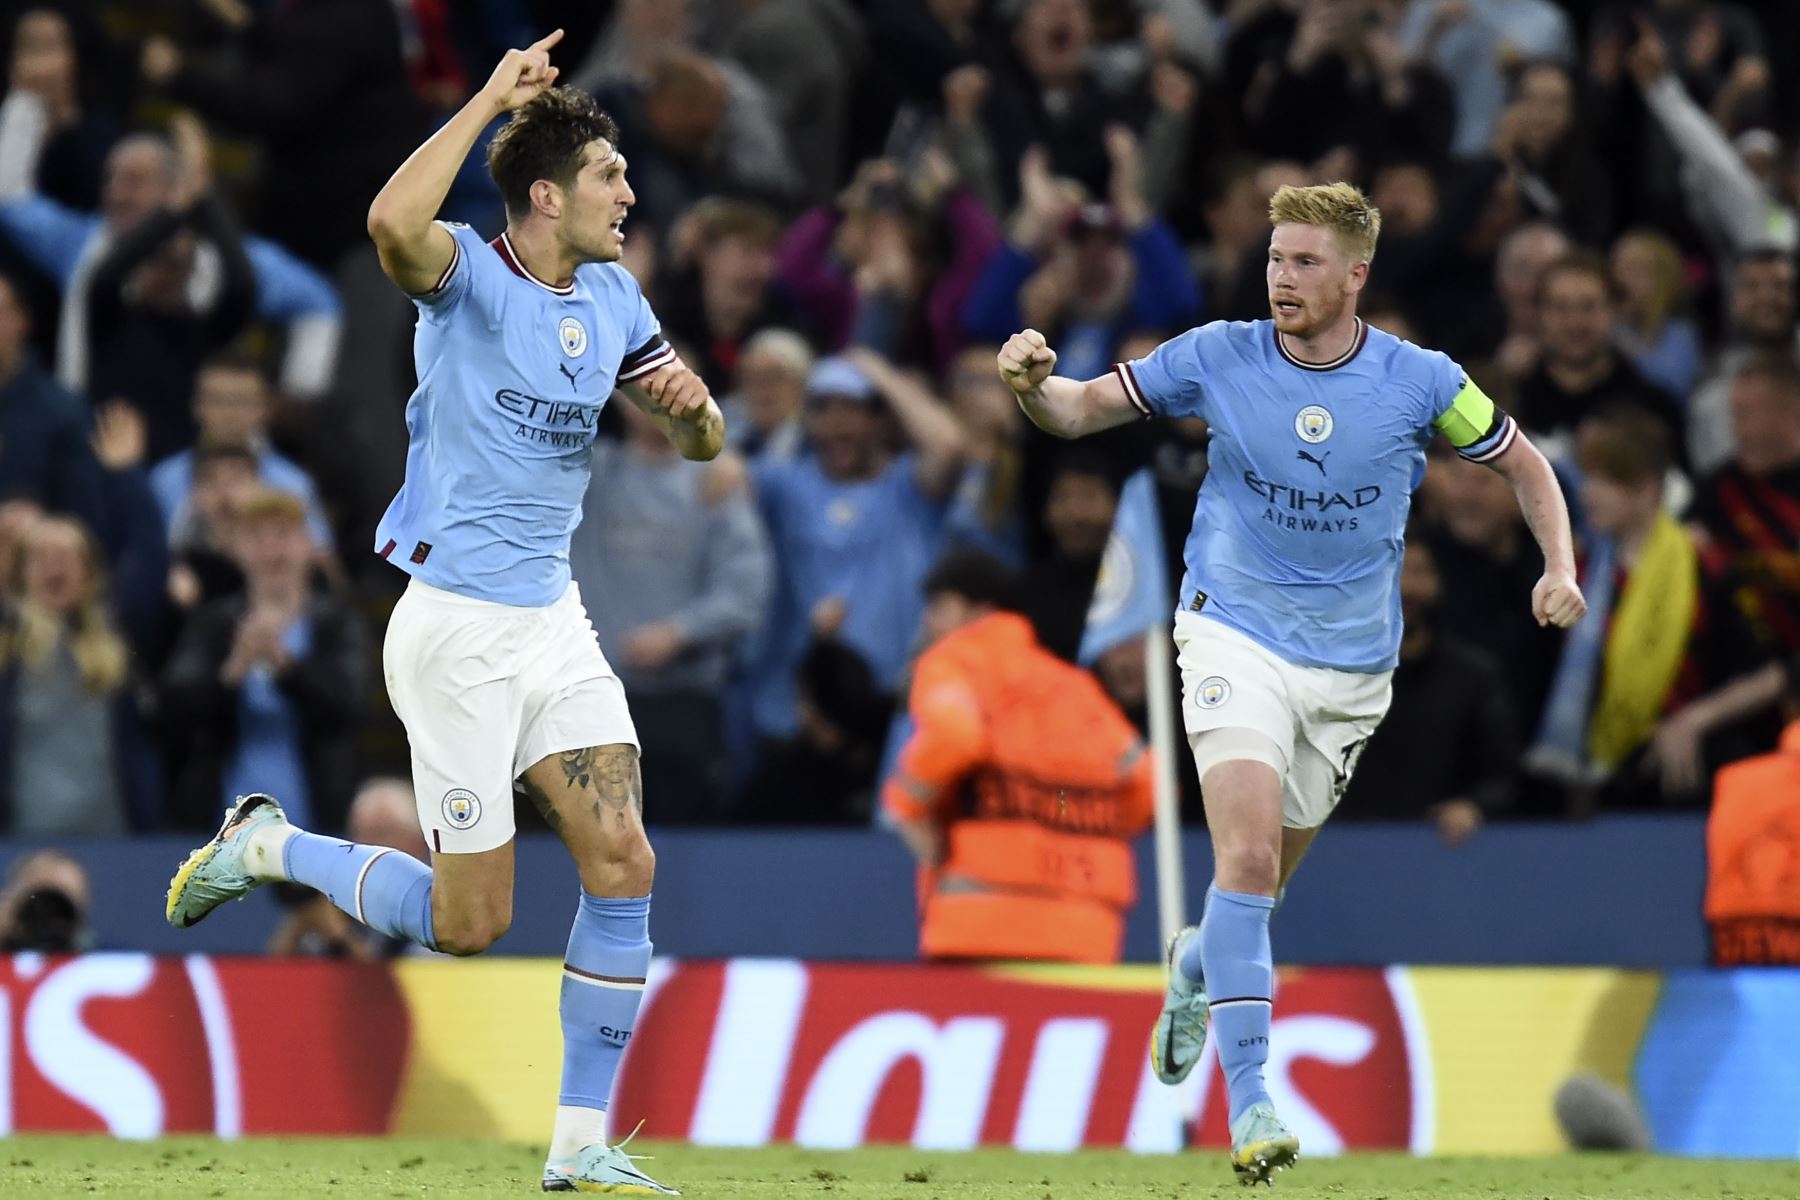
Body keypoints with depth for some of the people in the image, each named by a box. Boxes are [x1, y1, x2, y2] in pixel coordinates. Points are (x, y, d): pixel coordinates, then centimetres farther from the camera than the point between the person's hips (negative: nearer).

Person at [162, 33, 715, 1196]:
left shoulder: (613, 301, 7)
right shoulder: (471, 278, -15)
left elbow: (699, 443, 14)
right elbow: (393, 222, -38)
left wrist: (692, 403, -10)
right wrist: (489, 100, -30)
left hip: (555, 620, 7)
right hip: (457, 628, -7)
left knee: (624, 863, -6)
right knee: (467, 924, -2)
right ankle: (264, 846, 23)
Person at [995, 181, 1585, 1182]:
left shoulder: (1420, 382, -8)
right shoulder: (1218, 358, -8)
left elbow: (1523, 463, 6)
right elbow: (1080, 411, 0)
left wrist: (1560, 567, -10)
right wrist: (1034, 383, -23)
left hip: (1351, 666, 2)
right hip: (1237, 638, -2)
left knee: (1266, 876, 13)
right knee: (1248, 855, -21)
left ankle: (1200, 964, 50)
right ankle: (1250, 1098, -23)